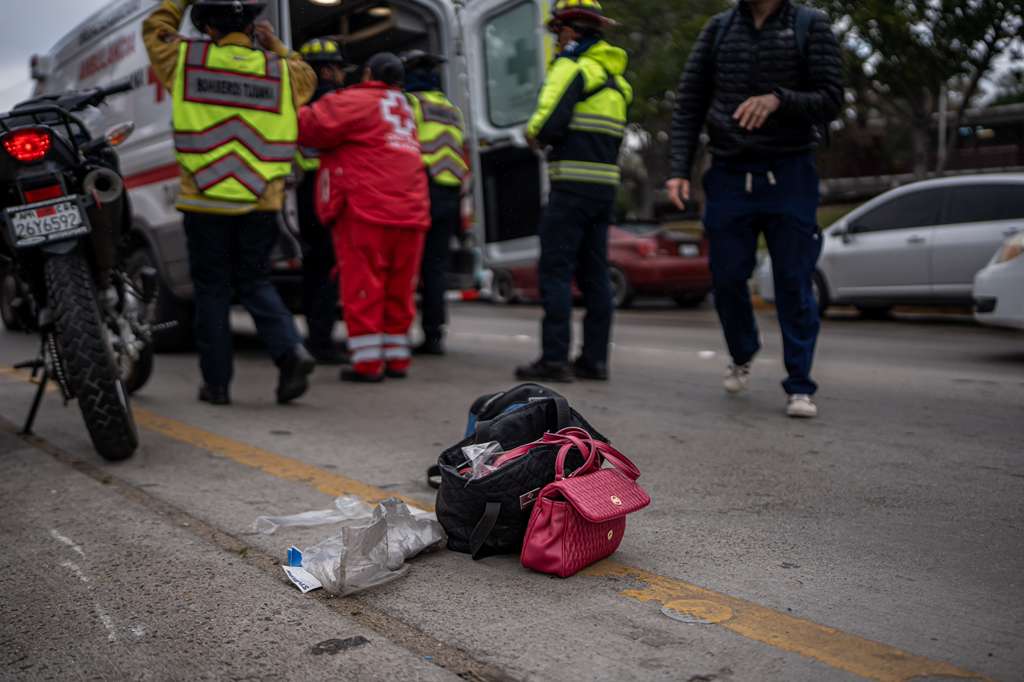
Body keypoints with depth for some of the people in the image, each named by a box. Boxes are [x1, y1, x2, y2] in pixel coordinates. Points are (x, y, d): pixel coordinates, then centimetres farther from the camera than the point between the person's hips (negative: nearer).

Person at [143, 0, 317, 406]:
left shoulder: (186, 61, 0)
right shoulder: (281, 71, 2)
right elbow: (306, 78, 25)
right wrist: (275, 47, 24)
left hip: (205, 202, -1)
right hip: (261, 203, 2)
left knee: (212, 289, 9)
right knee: (254, 282, 15)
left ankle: (216, 381, 14)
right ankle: (290, 349, -7)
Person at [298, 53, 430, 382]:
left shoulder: (355, 101, 0)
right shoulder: (404, 110, 25)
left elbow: (313, 126, -12)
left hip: (366, 211, -7)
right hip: (410, 212, 7)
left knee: (363, 287, -2)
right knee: (399, 290, 11)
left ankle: (367, 362, -2)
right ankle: (397, 358, 17)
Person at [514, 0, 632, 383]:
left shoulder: (572, 67, -7)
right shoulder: (616, 78, 20)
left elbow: (548, 124, -18)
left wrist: (533, 134, 4)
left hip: (573, 184, -8)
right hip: (606, 183, 8)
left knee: (555, 270, -6)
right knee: (594, 273, 10)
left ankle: (554, 359, -7)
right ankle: (595, 359, 12)